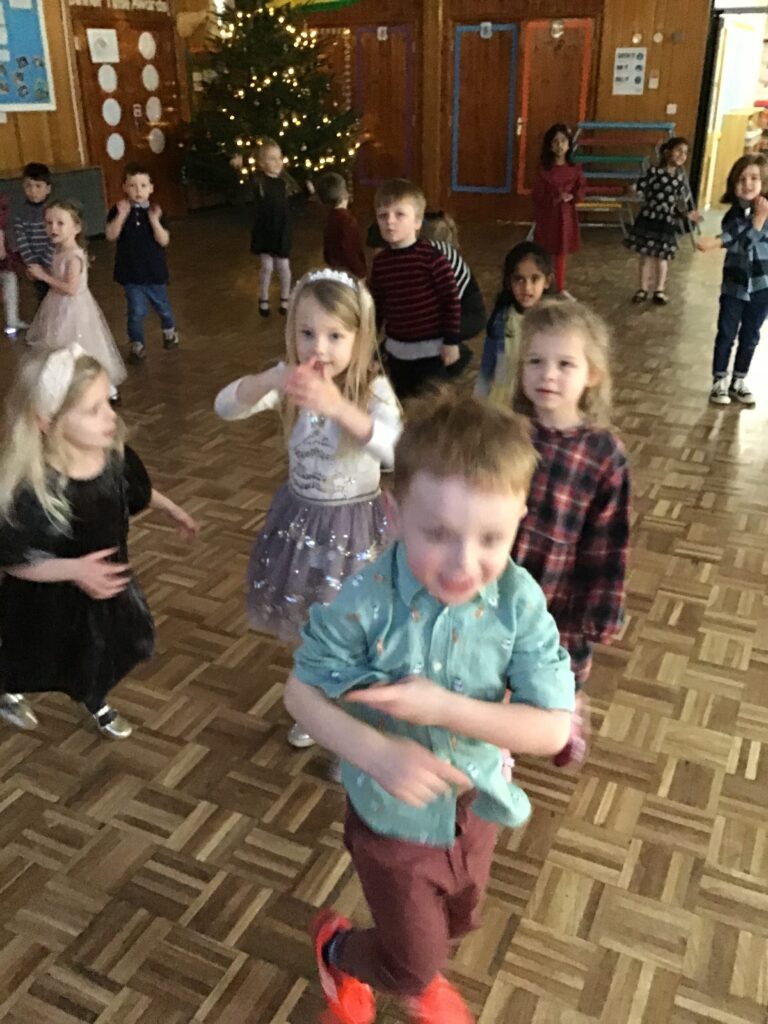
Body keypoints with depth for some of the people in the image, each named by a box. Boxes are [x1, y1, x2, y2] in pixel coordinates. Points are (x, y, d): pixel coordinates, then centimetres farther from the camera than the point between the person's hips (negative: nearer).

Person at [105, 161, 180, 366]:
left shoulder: (155, 211, -6)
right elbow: (111, 236, -17)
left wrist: (155, 221, -28)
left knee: (162, 306, 18)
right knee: (137, 311, 0)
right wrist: (122, 215, -28)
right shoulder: (119, 210, -6)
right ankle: (136, 345, 16)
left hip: (154, 270, 1)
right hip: (131, 271, -1)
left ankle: (170, 331, 45)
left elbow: (164, 241, -14)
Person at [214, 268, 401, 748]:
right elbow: (225, 406, -24)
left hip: (355, 523, -4)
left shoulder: (373, 388, -20)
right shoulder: (290, 381, -10)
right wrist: (271, 380, -45)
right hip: (300, 517, 4)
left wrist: (339, 407, -58)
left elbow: (392, 449, -40)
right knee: (304, 623, 20)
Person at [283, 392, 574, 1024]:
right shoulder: (366, 605, -30)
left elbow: (553, 729, -23)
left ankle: (415, 973, 67)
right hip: (393, 816, -3)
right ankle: (337, 950, 52)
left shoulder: (520, 604, -24)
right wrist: (376, 752, -33)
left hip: (475, 806, 3)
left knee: (456, 924, 32)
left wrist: (444, 707, -34)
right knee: (415, 961, 18)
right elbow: (302, 692, -17)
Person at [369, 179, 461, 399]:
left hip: (429, 348, -5)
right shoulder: (380, 261, 0)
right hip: (396, 348, 6)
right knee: (402, 401, 20)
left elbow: (451, 299, -13)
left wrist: (451, 341, -12)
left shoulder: (431, 257, -16)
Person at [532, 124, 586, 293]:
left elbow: (582, 189, 2)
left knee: (562, 252, 12)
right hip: (547, 215, -3)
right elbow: (538, 194, -10)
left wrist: (571, 196, -19)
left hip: (566, 215, 3)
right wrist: (556, 197, -22)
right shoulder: (543, 168, -8)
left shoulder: (574, 169, 1)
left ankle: (560, 288, 24)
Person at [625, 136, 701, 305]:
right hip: (648, 218, -2)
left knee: (662, 256, 10)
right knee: (646, 255, 6)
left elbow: (681, 201, 7)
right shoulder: (654, 171, -9)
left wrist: (687, 214, -5)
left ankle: (659, 290, 23)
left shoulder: (681, 177, 2)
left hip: (667, 221, 2)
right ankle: (643, 289, 20)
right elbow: (639, 189, -5)